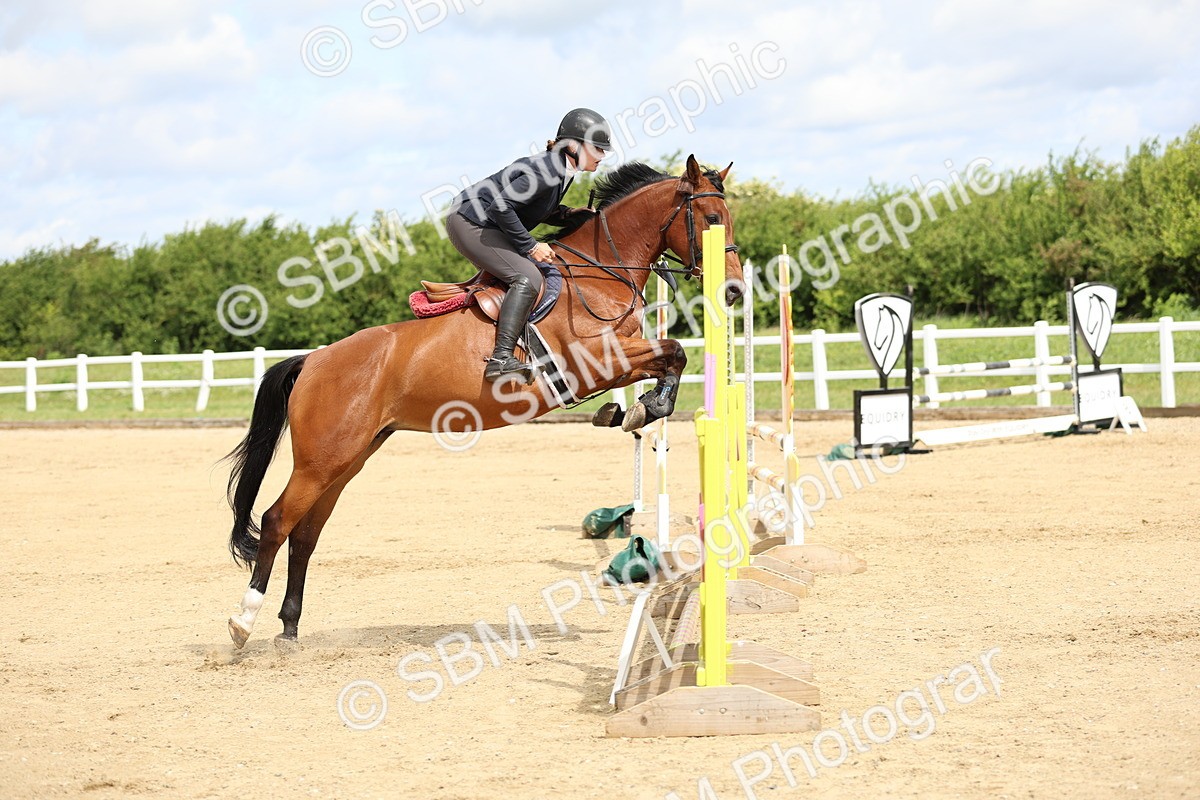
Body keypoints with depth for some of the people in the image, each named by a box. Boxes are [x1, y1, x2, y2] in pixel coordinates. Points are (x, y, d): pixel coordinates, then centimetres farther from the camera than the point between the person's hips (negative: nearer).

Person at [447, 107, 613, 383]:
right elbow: (501, 206, -30)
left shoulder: (561, 170, 6)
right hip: (470, 223, -11)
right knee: (527, 278, -24)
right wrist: (530, 246, -23)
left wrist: (574, 215, 3)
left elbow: (540, 210, 20)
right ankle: (501, 359, -32)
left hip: (486, 225, 11)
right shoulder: (547, 170, -24)